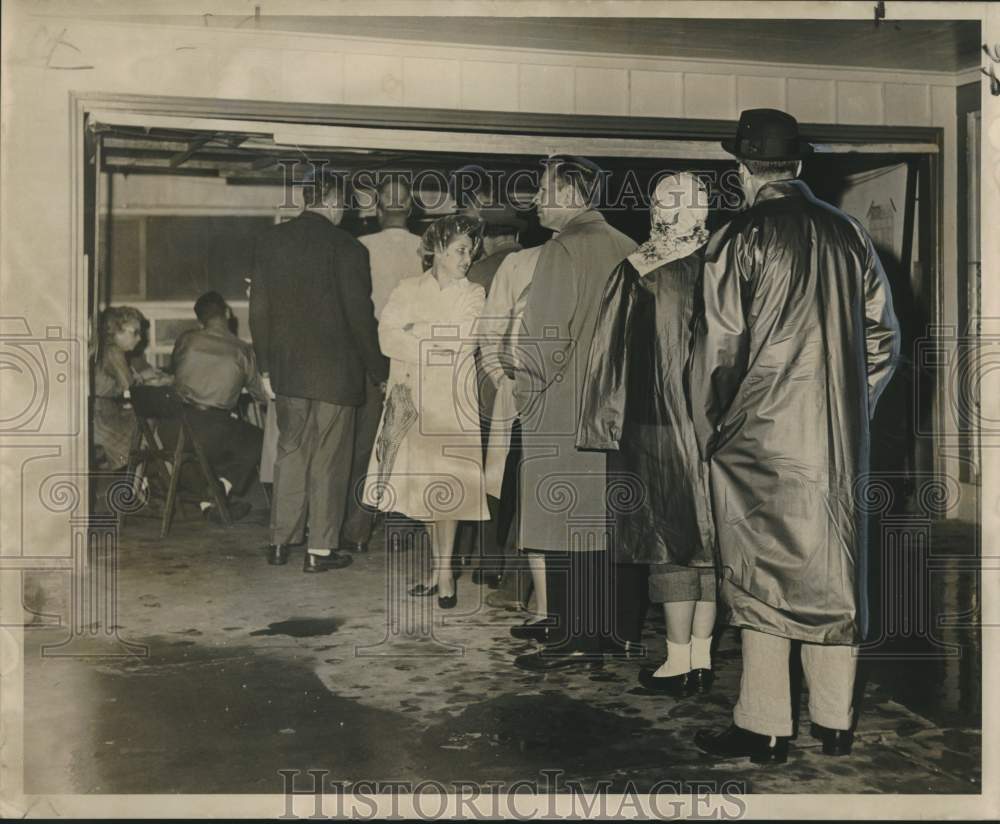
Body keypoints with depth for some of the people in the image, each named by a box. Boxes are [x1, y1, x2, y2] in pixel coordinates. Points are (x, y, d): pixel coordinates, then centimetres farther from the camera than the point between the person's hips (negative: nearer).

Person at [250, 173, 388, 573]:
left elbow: (259, 309, 6)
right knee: (328, 460, 5)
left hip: (287, 370, 5)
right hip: (335, 371, -5)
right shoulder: (346, 248, -12)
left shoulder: (269, 241, 4)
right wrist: (378, 371, 0)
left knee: (290, 452, 16)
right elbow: (360, 316, -11)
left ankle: (280, 541, 20)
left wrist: (266, 366, 13)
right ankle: (320, 549, 10)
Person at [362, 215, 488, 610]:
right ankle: (438, 568, 16)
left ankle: (445, 571, 1)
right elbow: (388, 338, -3)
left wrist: (415, 332, -4)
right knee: (422, 484, 6)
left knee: (444, 484, -6)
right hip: (410, 396, 2)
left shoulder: (473, 296, 5)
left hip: (451, 401, -2)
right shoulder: (407, 290, 10)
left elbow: (460, 340, -10)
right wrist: (436, 338, -7)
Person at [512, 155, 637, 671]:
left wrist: (524, 392, -2)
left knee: (566, 519, -2)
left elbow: (546, 336, -16)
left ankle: (576, 637, 3)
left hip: (563, 410, -8)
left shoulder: (564, 250, -14)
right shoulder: (625, 249, 8)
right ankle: (597, 625, 23)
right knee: (597, 518, 14)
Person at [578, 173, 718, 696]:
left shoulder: (636, 275, -8)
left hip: (657, 430, -4)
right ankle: (702, 656, 19)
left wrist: (603, 428, 2)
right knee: (708, 539, 11)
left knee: (670, 541, 3)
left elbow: (612, 355, -5)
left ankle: (678, 663, 9)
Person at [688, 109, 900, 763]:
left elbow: (719, 347, -11)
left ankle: (765, 729, 11)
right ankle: (836, 724, 23)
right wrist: (854, 409, 18)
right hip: (842, 440, 5)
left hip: (761, 436, -5)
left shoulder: (742, 238, -9)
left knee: (761, 577, 4)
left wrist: (707, 432, 1)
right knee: (835, 573, 12)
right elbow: (884, 337, 9)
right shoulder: (849, 233, 7)